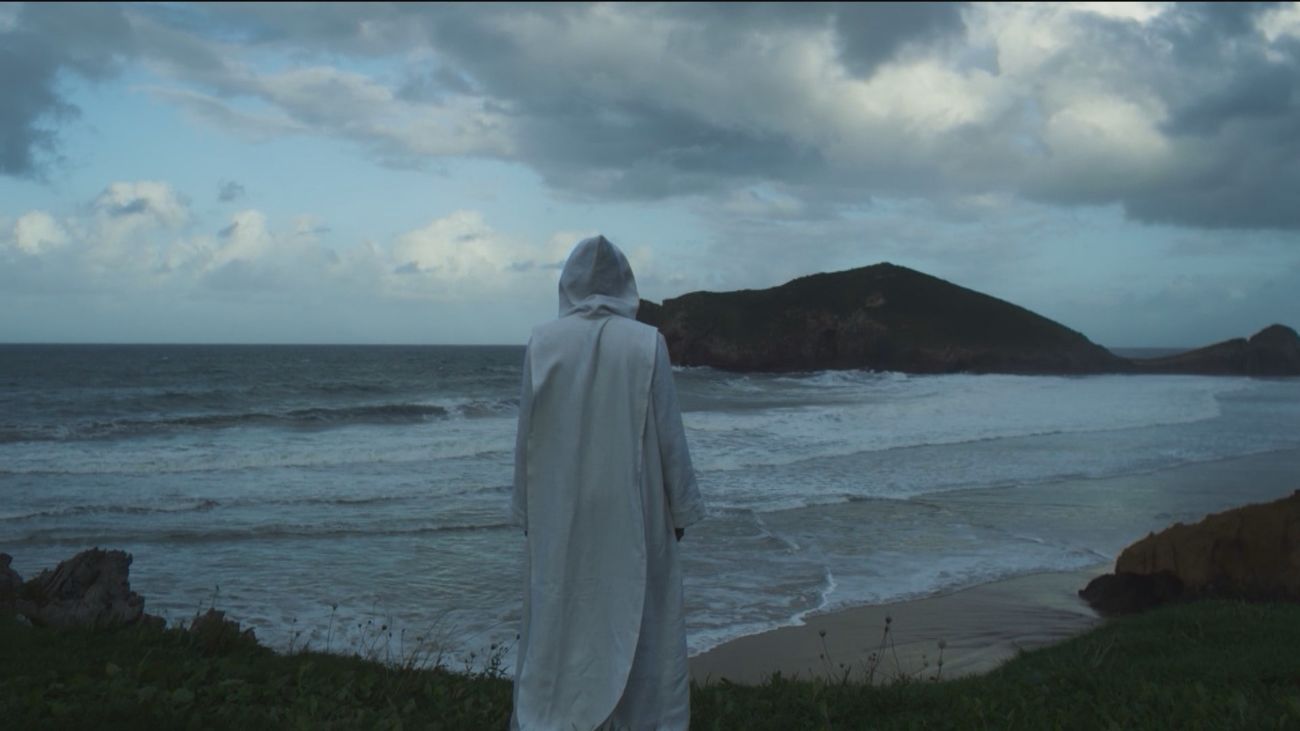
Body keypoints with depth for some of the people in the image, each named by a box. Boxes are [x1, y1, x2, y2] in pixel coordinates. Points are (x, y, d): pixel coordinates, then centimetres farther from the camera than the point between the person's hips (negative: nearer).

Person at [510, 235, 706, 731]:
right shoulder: (646, 344, -8)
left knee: (557, 618, 10)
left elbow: (527, 434, -1)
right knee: (635, 623, 8)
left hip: (560, 512, 1)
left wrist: (527, 509, 8)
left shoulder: (543, 343, -4)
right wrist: (680, 508, 4)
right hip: (631, 509, -1)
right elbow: (668, 434, -6)